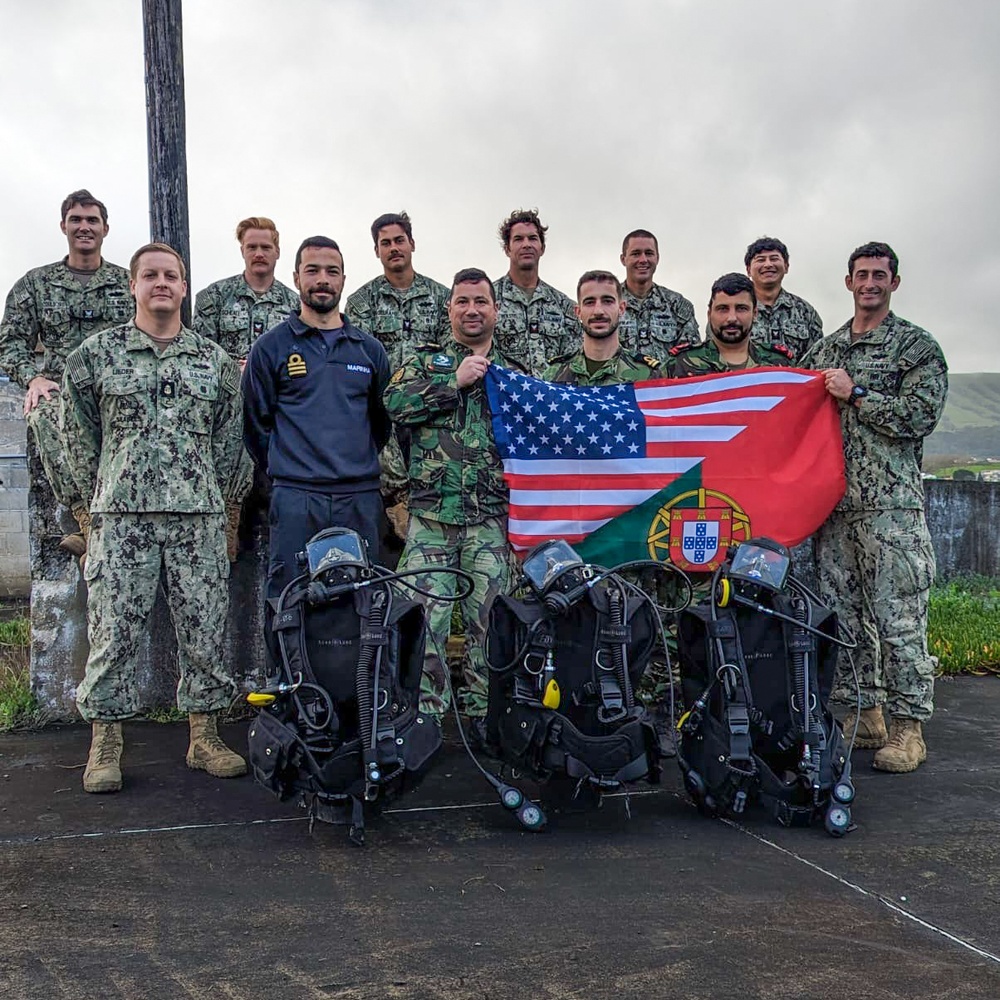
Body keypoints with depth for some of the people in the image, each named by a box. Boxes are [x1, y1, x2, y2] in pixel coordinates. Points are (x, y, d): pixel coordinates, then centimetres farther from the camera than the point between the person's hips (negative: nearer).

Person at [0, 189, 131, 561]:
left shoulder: (128, 283, 17)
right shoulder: (35, 284, 17)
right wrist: (33, 377, -6)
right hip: (58, 390, 0)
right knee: (45, 417, -37)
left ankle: (92, 528, -35)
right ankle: (90, 520, -41)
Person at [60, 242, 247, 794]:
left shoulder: (215, 360, 10)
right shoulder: (95, 354, 5)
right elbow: (78, 434, 10)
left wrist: (204, 493, 12)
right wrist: (104, 495, 10)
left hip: (199, 518, 2)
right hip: (120, 518, -2)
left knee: (204, 630, 4)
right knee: (113, 631, 0)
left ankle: (204, 737, 17)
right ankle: (105, 744, 12)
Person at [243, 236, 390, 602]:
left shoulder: (369, 349, 13)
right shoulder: (271, 347, 4)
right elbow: (255, 423, 5)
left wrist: (361, 469, 12)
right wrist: (284, 472, 5)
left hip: (361, 500, 3)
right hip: (296, 501, -3)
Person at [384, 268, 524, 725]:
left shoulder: (514, 373, 15)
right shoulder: (425, 360, 11)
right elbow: (395, 403, -8)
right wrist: (456, 381, -11)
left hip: (491, 515, 1)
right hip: (431, 511, -1)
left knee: (488, 616, 4)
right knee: (425, 611, -5)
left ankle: (483, 709, 16)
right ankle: (425, 709, 5)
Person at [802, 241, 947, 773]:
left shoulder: (918, 346, 3)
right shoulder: (823, 349, 18)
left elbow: (920, 415, -10)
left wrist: (856, 395, -10)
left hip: (891, 504, -5)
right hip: (833, 500, 6)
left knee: (898, 617, -7)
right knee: (842, 612, 8)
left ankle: (908, 727, 0)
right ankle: (863, 714, 18)